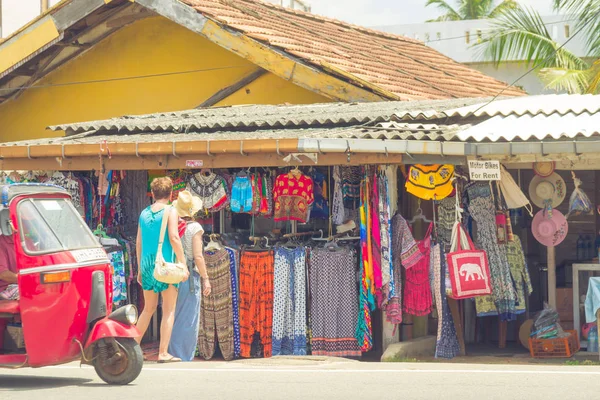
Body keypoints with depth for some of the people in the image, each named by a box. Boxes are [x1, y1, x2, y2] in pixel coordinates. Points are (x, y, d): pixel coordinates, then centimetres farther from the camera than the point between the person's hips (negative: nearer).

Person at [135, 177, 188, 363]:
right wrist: (182, 261, -10)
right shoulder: (170, 211, -4)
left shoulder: (144, 213, 12)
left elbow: (138, 242, 14)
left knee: (149, 308, 19)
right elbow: (173, 237, -14)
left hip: (147, 263, 6)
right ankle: (163, 353, -5)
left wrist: (140, 268, 20)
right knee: (169, 310, 0)